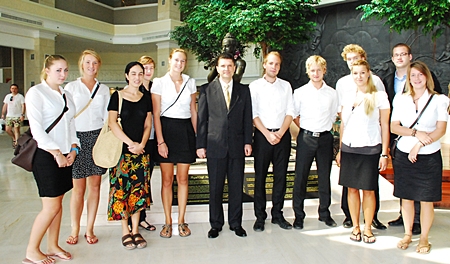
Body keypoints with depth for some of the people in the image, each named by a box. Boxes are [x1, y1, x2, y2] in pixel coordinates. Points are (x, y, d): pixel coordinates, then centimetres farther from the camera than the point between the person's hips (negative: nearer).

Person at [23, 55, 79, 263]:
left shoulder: (66, 95, 14)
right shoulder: (36, 92, -6)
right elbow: (36, 128, -13)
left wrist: (73, 149, 0)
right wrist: (56, 153, -15)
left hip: (65, 155, 6)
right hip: (46, 156, -6)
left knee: (58, 203, 11)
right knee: (51, 206, -4)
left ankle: (53, 247, 23)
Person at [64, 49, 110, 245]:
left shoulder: (104, 89, 11)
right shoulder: (71, 87, 4)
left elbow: (107, 116, 12)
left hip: (98, 137, 2)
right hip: (78, 137, -2)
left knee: (95, 185, 5)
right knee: (78, 187, 1)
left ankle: (89, 229, 16)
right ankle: (75, 230, 15)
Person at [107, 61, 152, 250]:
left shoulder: (146, 99, 10)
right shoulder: (117, 96, 0)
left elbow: (147, 125, 8)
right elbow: (112, 123, -7)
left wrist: (141, 144, -8)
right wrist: (130, 143, -13)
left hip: (141, 151, 3)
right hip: (122, 150, -3)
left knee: (138, 190, 5)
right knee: (121, 189, 0)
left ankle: (135, 231, 15)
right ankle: (125, 232, 13)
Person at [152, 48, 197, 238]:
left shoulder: (190, 82, 8)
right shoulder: (159, 82, -1)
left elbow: (193, 111, 11)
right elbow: (156, 114, -4)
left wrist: (197, 136, 5)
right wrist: (160, 141, -10)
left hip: (186, 130, 2)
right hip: (166, 129, -2)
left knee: (183, 178, 7)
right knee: (167, 179, 3)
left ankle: (181, 221, 17)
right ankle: (168, 222, 15)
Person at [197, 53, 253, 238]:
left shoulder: (243, 90, 10)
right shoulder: (207, 90, 5)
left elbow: (247, 118, 9)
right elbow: (202, 119, 2)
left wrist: (247, 142, 1)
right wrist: (200, 145, -2)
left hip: (237, 146, 2)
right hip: (215, 146, -1)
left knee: (236, 186, 8)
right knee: (215, 188, 6)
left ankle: (236, 223, 23)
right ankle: (216, 224, 20)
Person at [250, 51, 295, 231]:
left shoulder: (286, 86, 11)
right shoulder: (255, 86, 3)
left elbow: (290, 112, 6)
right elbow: (253, 114, -3)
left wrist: (280, 132, -9)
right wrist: (268, 134, -12)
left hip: (282, 135, 2)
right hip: (262, 135, -2)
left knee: (280, 176, 6)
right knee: (260, 177, 2)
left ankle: (277, 214, 18)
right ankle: (260, 216, 11)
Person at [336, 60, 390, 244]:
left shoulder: (379, 96, -2)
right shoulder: (348, 98, 10)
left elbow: (385, 126, -3)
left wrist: (384, 154, -6)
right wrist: (340, 150, 11)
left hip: (370, 150, -3)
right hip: (349, 149, 4)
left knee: (368, 190, 4)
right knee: (352, 188, 7)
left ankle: (367, 228, 18)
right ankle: (355, 226, 20)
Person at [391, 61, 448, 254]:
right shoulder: (401, 99, 6)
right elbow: (393, 127, 0)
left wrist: (419, 145, -15)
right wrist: (416, 133, -15)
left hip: (429, 156, -2)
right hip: (404, 155, 2)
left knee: (426, 200, 5)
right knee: (406, 197, 9)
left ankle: (424, 238, 19)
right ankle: (407, 234, 25)